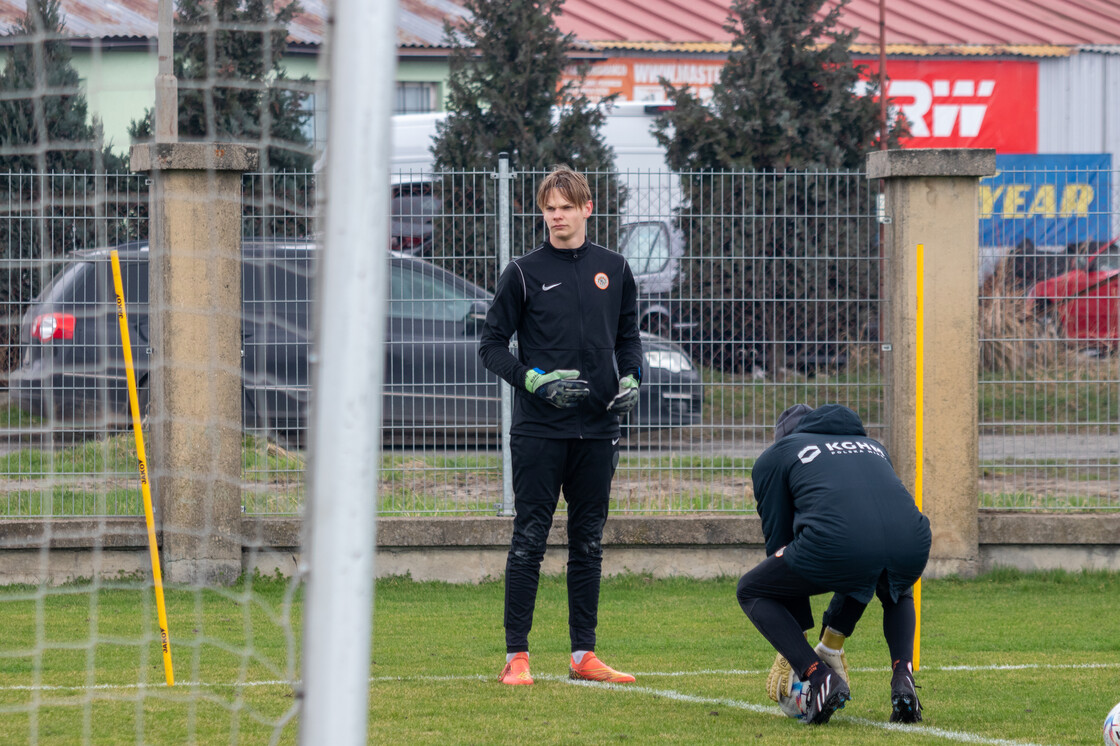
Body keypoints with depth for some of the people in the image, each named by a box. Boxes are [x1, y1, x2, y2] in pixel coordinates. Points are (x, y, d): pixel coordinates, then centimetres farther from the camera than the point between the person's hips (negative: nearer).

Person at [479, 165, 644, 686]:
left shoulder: (614, 270, 10)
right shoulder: (525, 273, 0)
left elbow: (629, 335, 19)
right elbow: (491, 345, 1)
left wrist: (631, 379, 0)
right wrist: (533, 380, -14)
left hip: (597, 429, 4)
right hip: (538, 429, -4)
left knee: (588, 543, 8)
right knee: (529, 540, -5)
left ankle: (584, 655, 14)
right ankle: (516, 657, -2)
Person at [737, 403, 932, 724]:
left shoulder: (774, 457, 27)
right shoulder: (872, 447, 40)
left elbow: (779, 540, 28)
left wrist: (793, 647, 36)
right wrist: (833, 644, 51)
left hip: (838, 546, -4)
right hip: (911, 546, 4)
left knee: (751, 592, 23)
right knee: (897, 592, 41)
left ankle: (820, 677, 3)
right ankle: (903, 679, 15)